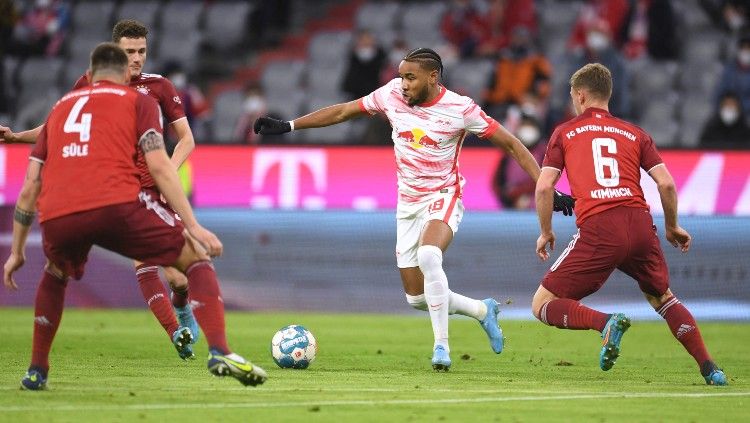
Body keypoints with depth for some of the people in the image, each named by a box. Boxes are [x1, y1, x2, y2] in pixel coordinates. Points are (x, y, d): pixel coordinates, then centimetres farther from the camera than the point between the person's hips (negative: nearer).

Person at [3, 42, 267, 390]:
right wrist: (194, 227, 1)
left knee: (55, 276, 36)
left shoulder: (59, 107, 31)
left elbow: (30, 188, 28)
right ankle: (219, 352, -8)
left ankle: (36, 371, 29)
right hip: (117, 205, -4)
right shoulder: (139, 101, 19)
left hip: (56, 217, 4)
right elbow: (159, 166, 4)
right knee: (197, 258, 12)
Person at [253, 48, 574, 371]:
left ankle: (441, 344, -26)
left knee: (428, 256, -36)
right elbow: (343, 112, 8)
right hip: (407, 204, 5)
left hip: (443, 198, -5)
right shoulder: (392, 94, -4)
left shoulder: (460, 109, -14)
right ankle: (483, 311, 31)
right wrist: (288, 126, 7)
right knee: (416, 298, 5)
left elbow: (510, 144, -8)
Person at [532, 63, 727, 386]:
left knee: (542, 306, 6)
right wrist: (672, 227, 27)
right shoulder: (634, 134, 21)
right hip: (640, 225, 4)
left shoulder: (565, 133, 15)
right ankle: (709, 368, 12)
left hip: (597, 231, -4)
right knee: (662, 298, 27)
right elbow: (666, 183, 12)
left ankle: (606, 322, -20)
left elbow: (543, 187, 6)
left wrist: (546, 233, 19)